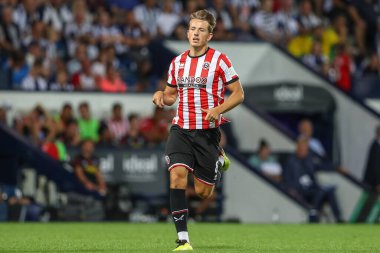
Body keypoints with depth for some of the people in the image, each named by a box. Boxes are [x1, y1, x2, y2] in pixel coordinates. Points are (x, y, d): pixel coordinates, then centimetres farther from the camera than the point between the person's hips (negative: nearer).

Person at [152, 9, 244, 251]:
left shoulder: (219, 60, -5)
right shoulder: (177, 62, 8)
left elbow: (238, 94, -2)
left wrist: (219, 109, -19)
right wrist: (161, 96, -4)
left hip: (208, 131, -3)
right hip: (181, 129, 3)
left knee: (203, 192, 4)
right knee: (177, 175, -21)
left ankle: (219, 161, 39)